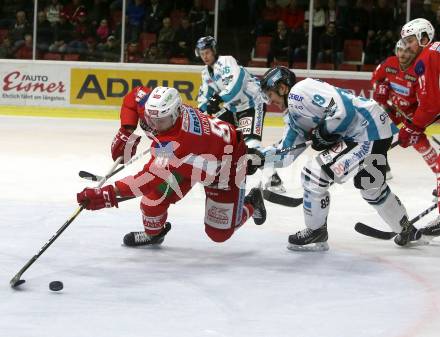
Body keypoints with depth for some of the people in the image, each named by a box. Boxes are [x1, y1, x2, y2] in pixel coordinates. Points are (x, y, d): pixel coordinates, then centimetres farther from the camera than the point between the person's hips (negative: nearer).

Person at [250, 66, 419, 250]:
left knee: (315, 173, -11)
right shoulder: (293, 115, 20)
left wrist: (322, 133, -10)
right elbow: (285, 153, 20)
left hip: (368, 130, -11)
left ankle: (316, 232, 5)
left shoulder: (299, 91, -13)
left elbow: (341, 109, -23)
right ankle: (407, 230, 48)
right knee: (372, 188, 29)